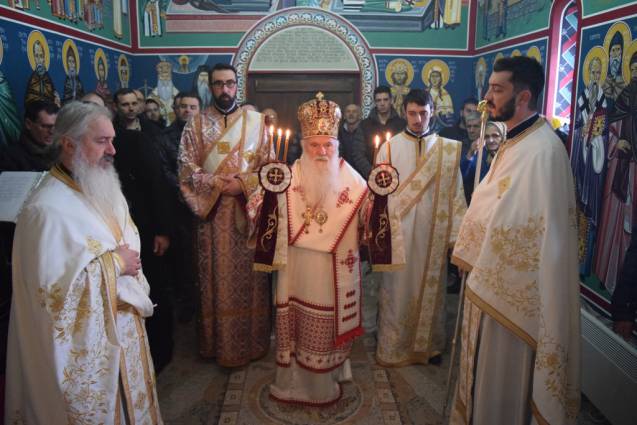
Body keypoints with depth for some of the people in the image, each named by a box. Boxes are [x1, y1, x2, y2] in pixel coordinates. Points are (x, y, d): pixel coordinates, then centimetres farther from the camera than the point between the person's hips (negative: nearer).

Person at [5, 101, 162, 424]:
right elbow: (52, 289, -27)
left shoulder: (103, 188, 4)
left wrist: (129, 262, -4)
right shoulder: (47, 210, -25)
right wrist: (114, 264, -20)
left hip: (121, 324, 8)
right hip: (84, 341, -8)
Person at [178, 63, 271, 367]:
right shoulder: (196, 124, 6)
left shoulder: (256, 121, 4)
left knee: (249, 276, 6)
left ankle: (251, 341, 21)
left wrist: (243, 184, -14)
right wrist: (216, 183, -16)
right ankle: (218, 341, 21)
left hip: (248, 210, 0)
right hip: (212, 211, 1)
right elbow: (187, 168, 0)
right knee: (217, 277, 6)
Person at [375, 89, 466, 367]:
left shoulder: (448, 149, 2)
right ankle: (393, 346, 22)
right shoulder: (389, 148, -1)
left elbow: (455, 194, 3)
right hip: (397, 231, -1)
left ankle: (429, 345, 30)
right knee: (397, 288, 5)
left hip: (433, 232, 2)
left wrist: (457, 235, -1)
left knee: (430, 287, 12)